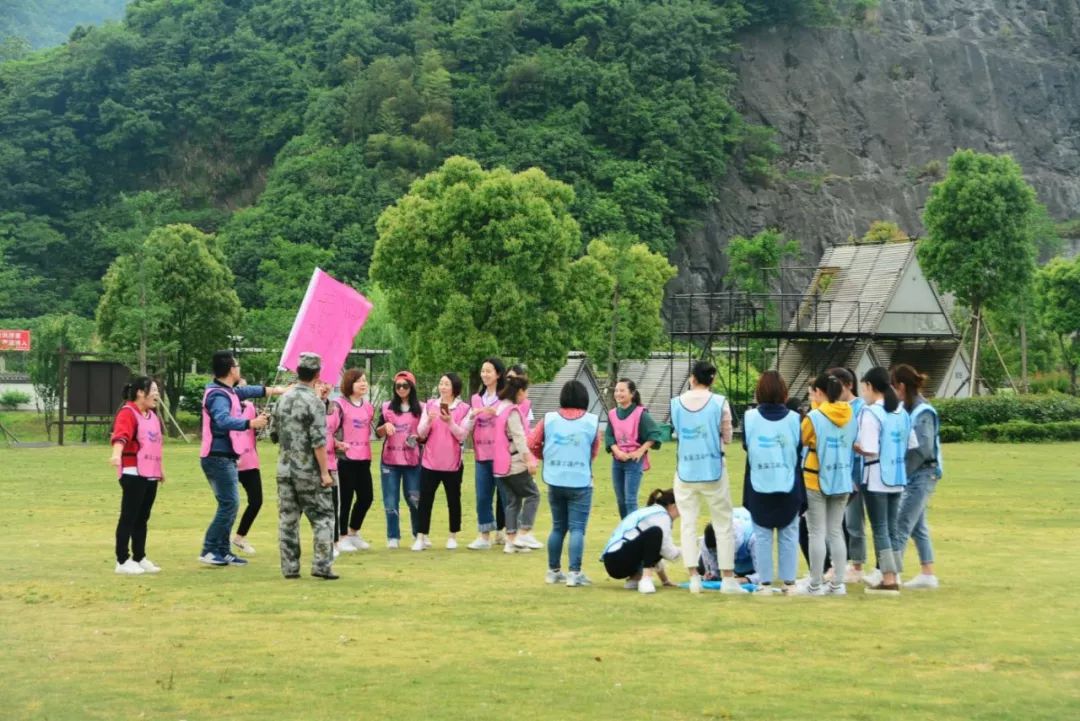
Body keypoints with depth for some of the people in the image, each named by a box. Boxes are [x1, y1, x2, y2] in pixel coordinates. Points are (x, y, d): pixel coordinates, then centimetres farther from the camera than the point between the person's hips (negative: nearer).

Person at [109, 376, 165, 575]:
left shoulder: (152, 416, 18)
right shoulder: (127, 413, -12)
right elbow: (120, 436, -30)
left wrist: (160, 468, 33)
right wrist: (116, 454, -48)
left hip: (151, 474, 9)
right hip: (133, 474, -9)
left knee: (142, 518, 12)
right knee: (129, 517, -5)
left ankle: (140, 558, 18)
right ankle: (122, 561, -2)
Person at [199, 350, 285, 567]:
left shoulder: (228, 392, 13)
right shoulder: (218, 395, -18)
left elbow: (246, 391, 34)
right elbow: (223, 421, -36)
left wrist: (274, 390, 45)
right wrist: (251, 423, -48)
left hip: (227, 459, 10)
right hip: (219, 458, -10)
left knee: (230, 504, 11)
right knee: (229, 504, -13)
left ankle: (222, 551, 14)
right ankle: (209, 550, -12)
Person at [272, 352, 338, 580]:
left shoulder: (283, 399, 7)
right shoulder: (314, 402, -13)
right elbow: (318, 441, -17)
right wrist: (325, 472, -14)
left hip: (284, 469, 6)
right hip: (309, 471, -6)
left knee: (287, 518, 8)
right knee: (322, 517, 2)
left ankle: (289, 567, 8)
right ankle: (322, 565, -5)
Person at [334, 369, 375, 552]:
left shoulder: (368, 406, 12)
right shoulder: (340, 404, -10)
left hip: (364, 459, 7)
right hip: (346, 458, -7)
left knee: (366, 497, 9)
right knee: (345, 498, 0)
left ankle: (354, 533, 27)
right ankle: (342, 538, 12)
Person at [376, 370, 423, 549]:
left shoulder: (420, 409, 3)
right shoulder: (387, 407, 7)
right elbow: (378, 433, 7)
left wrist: (418, 437, -14)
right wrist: (385, 426, -14)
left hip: (412, 460, -1)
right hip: (390, 460, 1)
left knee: (415, 499, 0)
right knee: (391, 500, 1)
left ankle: (419, 534, 15)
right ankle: (393, 537, 7)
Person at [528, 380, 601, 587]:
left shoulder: (548, 419, -1)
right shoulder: (592, 422, -5)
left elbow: (532, 444, 2)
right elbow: (594, 452, 4)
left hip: (555, 482, 3)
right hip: (580, 483, -3)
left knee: (558, 527, 16)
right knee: (577, 528, -1)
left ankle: (553, 571, 21)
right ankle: (574, 573, -8)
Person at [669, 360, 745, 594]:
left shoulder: (676, 403, -1)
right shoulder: (719, 403, -7)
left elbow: (676, 433, 8)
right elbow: (727, 437, -1)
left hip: (685, 471, 2)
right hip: (713, 471, -2)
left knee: (688, 524, 7)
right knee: (723, 524, 6)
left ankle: (694, 578, 1)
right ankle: (728, 579, 6)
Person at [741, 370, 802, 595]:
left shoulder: (750, 417, -8)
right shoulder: (794, 418, -7)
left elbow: (746, 446, 4)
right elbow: (800, 449, -1)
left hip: (759, 486, 0)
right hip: (788, 486, 0)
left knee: (762, 536, 7)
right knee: (788, 536, 10)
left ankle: (765, 582, 8)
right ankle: (789, 581, 12)